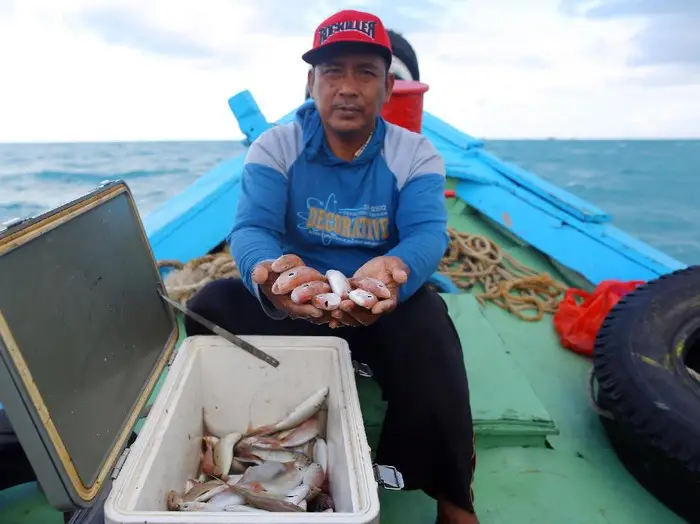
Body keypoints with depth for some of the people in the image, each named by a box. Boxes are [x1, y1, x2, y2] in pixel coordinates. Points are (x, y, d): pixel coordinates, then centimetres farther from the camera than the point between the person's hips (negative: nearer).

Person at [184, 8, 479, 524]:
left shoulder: (415, 154, -5)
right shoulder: (275, 147, -6)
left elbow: (428, 234, -21)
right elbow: (251, 229, -20)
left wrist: (390, 271, -48)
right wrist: (269, 271, -48)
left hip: (382, 305, 0)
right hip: (289, 303, 1)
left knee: (428, 327, -32)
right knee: (211, 305, -23)